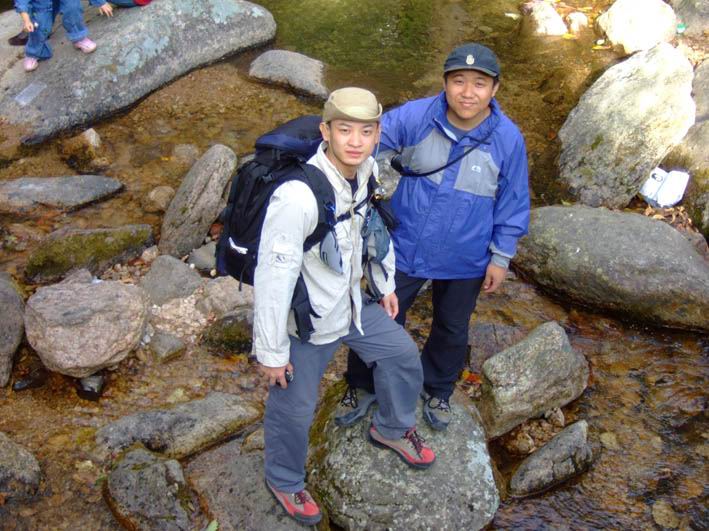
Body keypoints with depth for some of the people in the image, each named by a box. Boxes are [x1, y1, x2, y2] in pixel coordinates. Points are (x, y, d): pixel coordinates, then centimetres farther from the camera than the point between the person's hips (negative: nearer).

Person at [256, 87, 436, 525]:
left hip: (352, 305, 7)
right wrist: (272, 351, -20)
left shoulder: (367, 169, -11)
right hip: (307, 323, -7)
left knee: (403, 355, 21)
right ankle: (284, 480, 42)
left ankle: (392, 428, 50)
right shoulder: (297, 196, -35)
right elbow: (273, 277, -28)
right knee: (294, 408, 12)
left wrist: (386, 284, 18)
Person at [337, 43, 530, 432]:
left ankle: (437, 391, 50)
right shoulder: (415, 117, -19)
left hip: (464, 261, 1)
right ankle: (362, 387, 41)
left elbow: (512, 203, -5)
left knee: (451, 330, 22)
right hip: (405, 249, 0)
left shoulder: (507, 139, -16)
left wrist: (501, 257, -1)